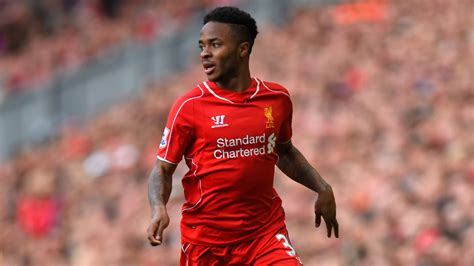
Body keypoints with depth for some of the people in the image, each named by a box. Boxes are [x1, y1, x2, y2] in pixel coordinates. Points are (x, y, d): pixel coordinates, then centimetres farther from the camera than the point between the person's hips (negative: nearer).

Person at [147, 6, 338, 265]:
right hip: (205, 239, -1)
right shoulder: (189, 106, -8)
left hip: (266, 231, 1)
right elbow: (163, 169, -4)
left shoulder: (277, 98, 2)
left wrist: (322, 188, 12)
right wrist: (158, 209, -22)